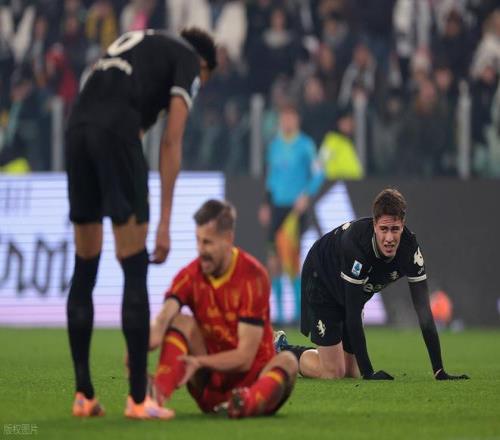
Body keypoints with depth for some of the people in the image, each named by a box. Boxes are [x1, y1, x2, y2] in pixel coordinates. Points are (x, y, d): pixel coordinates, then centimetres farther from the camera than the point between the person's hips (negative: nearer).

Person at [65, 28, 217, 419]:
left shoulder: (134, 42, 34)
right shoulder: (187, 60, 14)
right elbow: (171, 142, 3)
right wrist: (164, 223, 1)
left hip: (77, 127, 6)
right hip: (116, 132, -6)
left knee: (84, 269, 13)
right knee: (135, 270, -1)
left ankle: (84, 395, 15)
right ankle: (138, 398, -3)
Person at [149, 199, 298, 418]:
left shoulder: (252, 276, -15)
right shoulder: (190, 276, -4)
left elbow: (245, 356, -19)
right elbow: (163, 320, -24)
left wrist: (199, 362, -33)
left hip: (250, 379, -3)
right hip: (210, 385, 3)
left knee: (287, 362, -34)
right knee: (180, 322, -19)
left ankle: (248, 403, -68)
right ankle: (158, 394, -46)